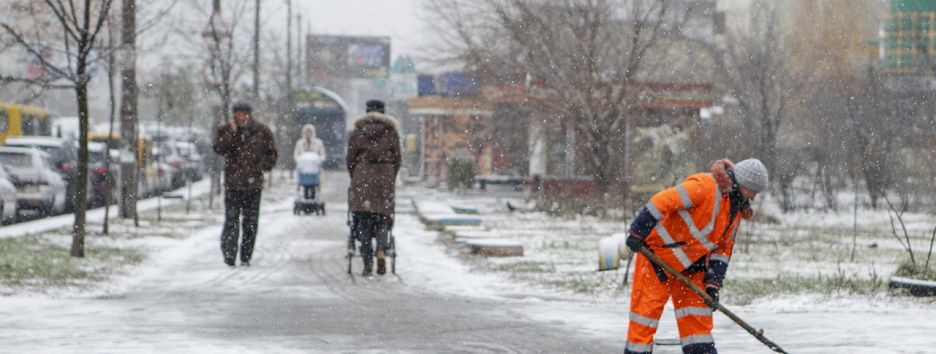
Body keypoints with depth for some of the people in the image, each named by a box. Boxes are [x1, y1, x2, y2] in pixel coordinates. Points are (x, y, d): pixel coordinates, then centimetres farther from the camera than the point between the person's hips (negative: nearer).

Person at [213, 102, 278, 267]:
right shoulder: (225, 130, 2)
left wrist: (264, 166, -2)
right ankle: (229, 255, -7)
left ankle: (246, 257, 13)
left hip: (253, 183, 2)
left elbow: (271, 153, 13)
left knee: (250, 223, 5)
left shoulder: (262, 131, 4)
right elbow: (218, 148, -14)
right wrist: (231, 132, -19)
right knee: (231, 220, -10)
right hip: (232, 183, -2)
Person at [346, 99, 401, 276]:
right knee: (383, 216, 8)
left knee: (363, 220, 3)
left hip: (362, 176, 0)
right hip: (385, 176, 0)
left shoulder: (358, 130, 5)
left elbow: (350, 158, 5)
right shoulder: (391, 131, 6)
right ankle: (381, 250, -19)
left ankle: (367, 263, -2)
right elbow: (397, 158, 7)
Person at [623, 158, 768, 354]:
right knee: (647, 307, -6)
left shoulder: (737, 210, 7)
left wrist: (713, 284, 0)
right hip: (658, 253, -8)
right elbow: (662, 201, -25)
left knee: (699, 316, 6)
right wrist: (637, 233, -26)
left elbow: (722, 249, 10)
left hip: (691, 265, 8)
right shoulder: (705, 186, -21)